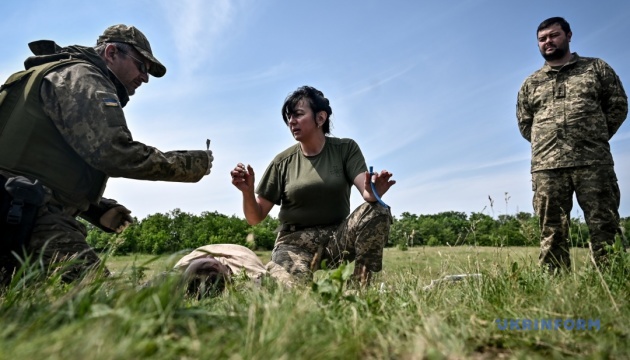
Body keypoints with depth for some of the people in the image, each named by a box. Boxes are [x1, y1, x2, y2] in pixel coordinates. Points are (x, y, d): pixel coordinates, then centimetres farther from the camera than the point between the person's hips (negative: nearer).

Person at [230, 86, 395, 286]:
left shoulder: (346, 149, 2)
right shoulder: (283, 162, 2)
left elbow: (366, 191, -12)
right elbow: (255, 218, 1)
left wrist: (372, 193, -37)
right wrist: (247, 192, -20)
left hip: (337, 236, 2)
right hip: (296, 240, -1)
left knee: (378, 212, -26)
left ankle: (360, 289, -16)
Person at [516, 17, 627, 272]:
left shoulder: (596, 68, 14)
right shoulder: (530, 84, 18)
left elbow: (618, 105, 12)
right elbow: (524, 124, 18)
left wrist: (596, 137, 6)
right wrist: (546, 144, 8)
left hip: (594, 162, -1)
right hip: (546, 167, 2)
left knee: (605, 227, -3)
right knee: (552, 232, 1)